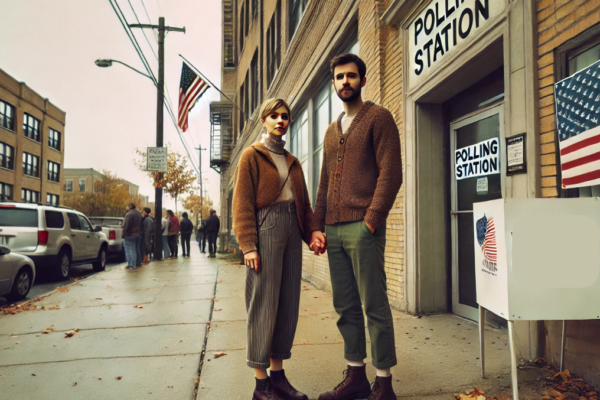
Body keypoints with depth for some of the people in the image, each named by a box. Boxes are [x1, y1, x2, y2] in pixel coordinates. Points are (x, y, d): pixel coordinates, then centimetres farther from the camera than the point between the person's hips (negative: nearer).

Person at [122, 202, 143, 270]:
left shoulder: (129, 214, -16)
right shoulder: (139, 214, 13)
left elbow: (126, 226, -19)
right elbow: (140, 225, 18)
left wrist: (124, 234, -13)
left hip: (130, 235, -8)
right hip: (137, 234, 9)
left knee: (129, 250, -4)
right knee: (136, 249, 14)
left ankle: (131, 265, -6)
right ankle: (137, 263, 19)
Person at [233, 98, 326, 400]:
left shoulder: (292, 162, 19)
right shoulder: (252, 156, 2)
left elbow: (303, 201, 18)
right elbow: (243, 203, -5)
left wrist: (313, 230, 0)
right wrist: (248, 245, -14)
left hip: (291, 231, 6)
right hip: (265, 230, -6)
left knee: (288, 304, 8)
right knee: (263, 305, -3)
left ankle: (278, 375, 20)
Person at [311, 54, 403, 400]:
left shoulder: (378, 118, 3)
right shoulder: (332, 131, 23)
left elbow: (391, 173, -8)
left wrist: (372, 220, -16)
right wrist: (318, 225, 11)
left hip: (363, 228, -7)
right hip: (335, 230, 7)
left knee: (375, 306, -2)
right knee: (346, 307, 10)